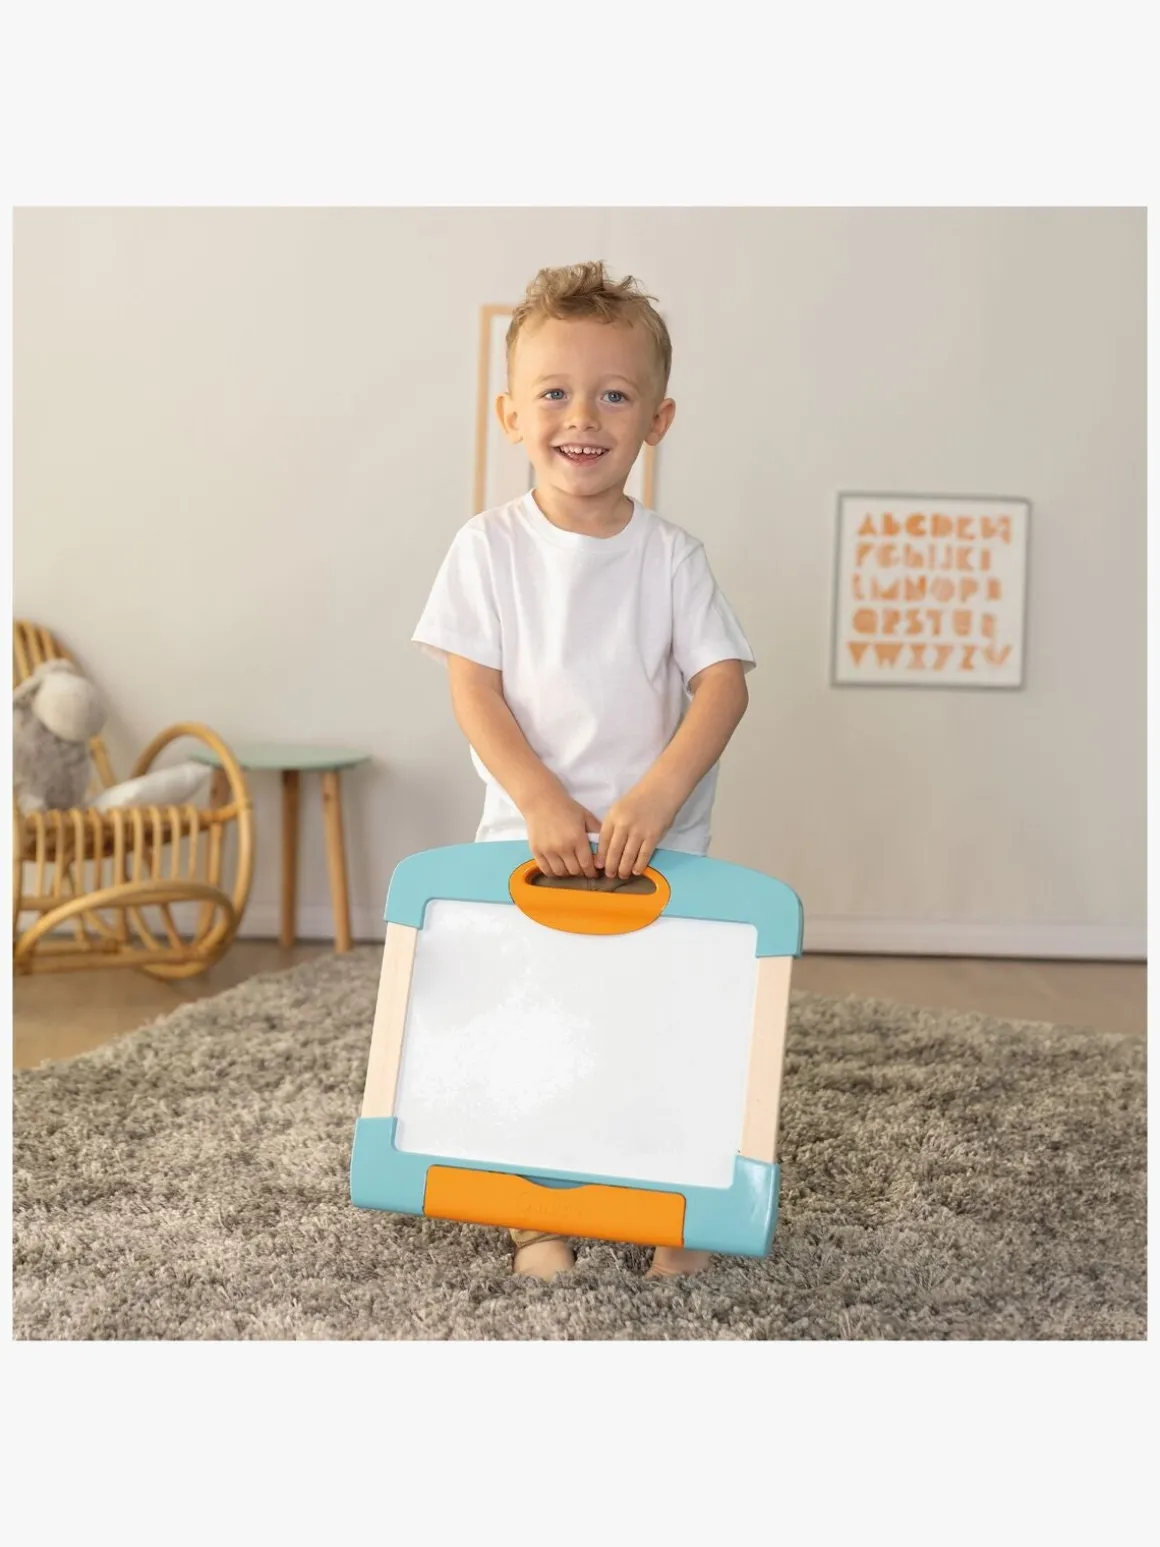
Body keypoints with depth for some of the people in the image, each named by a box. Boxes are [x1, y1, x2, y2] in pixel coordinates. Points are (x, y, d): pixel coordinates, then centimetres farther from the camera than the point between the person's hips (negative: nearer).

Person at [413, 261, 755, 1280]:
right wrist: (544, 804, -17)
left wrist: (656, 796, -21)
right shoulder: (489, 547, -1)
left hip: (661, 843, 1)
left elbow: (724, 682, -7)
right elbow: (474, 691, -6)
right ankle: (536, 1215, 22)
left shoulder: (671, 555, 0)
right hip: (527, 838, 0)